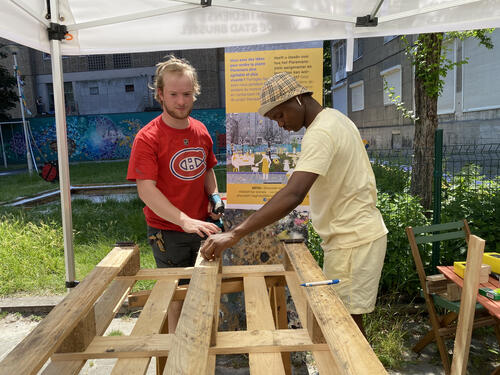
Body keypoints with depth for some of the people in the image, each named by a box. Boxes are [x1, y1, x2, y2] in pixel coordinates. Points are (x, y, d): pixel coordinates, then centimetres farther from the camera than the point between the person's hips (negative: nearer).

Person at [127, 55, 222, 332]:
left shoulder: (201, 131, 3)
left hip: (201, 226, 6)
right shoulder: (147, 137, -15)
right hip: (167, 231, -5)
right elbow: (146, 189, -21)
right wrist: (184, 220, -31)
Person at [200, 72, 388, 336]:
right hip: (359, 232, 10)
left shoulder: (320, 133, -24)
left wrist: (234, 234, -41)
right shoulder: (335, 118, 10)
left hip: (352, 242, -10)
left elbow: (293, 195, -37)